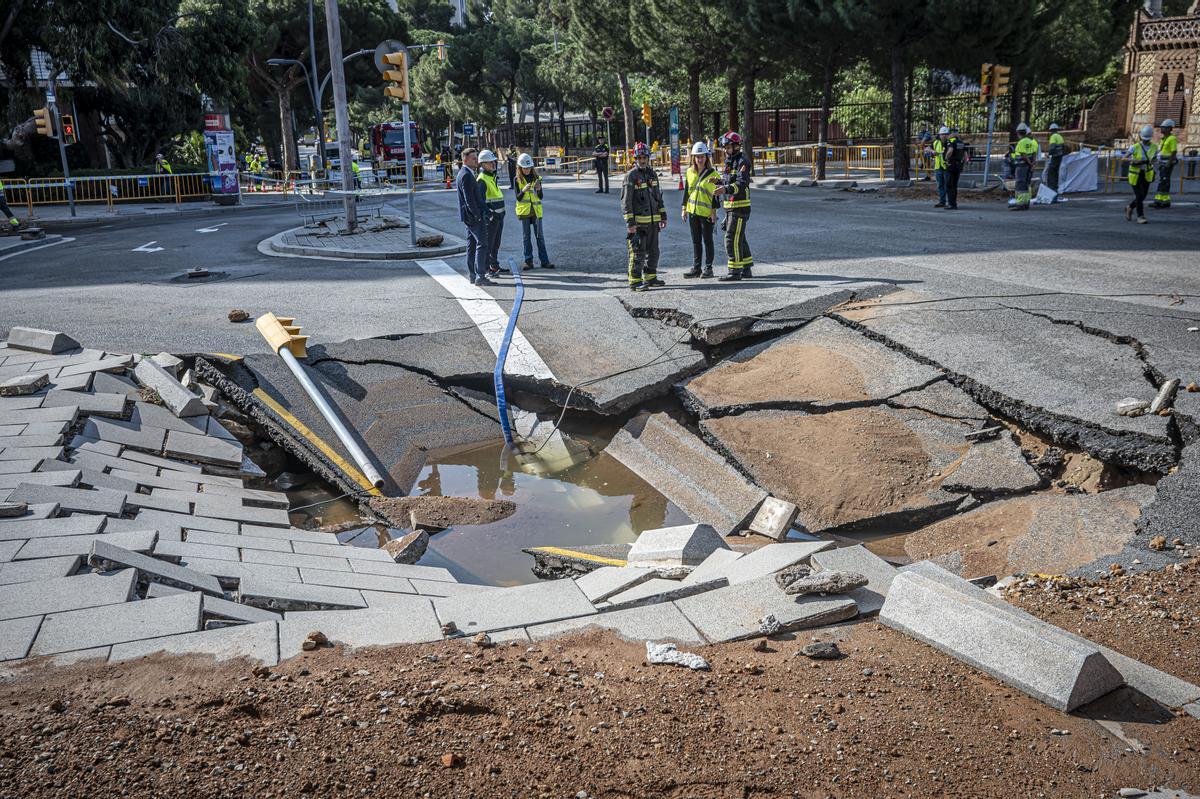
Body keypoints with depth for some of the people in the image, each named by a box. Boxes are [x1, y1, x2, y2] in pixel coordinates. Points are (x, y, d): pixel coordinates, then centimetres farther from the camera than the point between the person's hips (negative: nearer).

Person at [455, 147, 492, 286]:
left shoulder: (468, 174, 16)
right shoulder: (466, 175, -17)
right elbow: (469, 199, -22)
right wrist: (478, 216, -19)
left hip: (470, 217, 11)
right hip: (473, 216, -11)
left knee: (472, 245, 12)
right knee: (482, 244, -10)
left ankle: (473, 275, 17)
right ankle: (480, 277, -11)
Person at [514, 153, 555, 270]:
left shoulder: (537, 178, 3)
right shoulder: (518, 180, -1)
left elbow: (540, 197, 3)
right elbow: (518, 198, -5)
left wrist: (538, 190, -17)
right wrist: (523, 191, -23)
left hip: (536, 210, 1)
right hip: (524, 211, -1)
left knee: (540, 236, 3)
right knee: (526, 237, 4)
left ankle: (544, 261, 5)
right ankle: (528, 261, 10)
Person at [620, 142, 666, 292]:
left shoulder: (652, 174, 13)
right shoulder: (631, 175, -8)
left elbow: (658, 196, 21)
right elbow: (625, 201, -11)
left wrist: (663, 216, 16)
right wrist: (630, 222, -17)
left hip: (653, 220, 7)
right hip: (638, 221, -7)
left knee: (653, 251, 14)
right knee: (638, 253, -7)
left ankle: (650, 277, 26)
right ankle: (635, 282, -3)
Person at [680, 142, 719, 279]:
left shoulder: (712, 173, -5)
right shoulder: (690, 172, 8)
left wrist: (714, 211, -11)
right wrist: (684, 208, 10)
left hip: (706, 212, -5)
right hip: (692, 211, 5)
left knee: (707, 240, 1)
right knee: (696, 241, 10)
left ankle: (708, 268, 7)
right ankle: (696, 268, 15)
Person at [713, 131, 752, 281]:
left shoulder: (743, 162, -13)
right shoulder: (729, 162, 16)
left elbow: (742, 184, -26)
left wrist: (725, 189, -39)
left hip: (740, 207, -10)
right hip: (730, 207, 10)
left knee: (732, 238, -11)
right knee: (739, 238, 15)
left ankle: (735, 271, -7)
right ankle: (746, 269, 23)